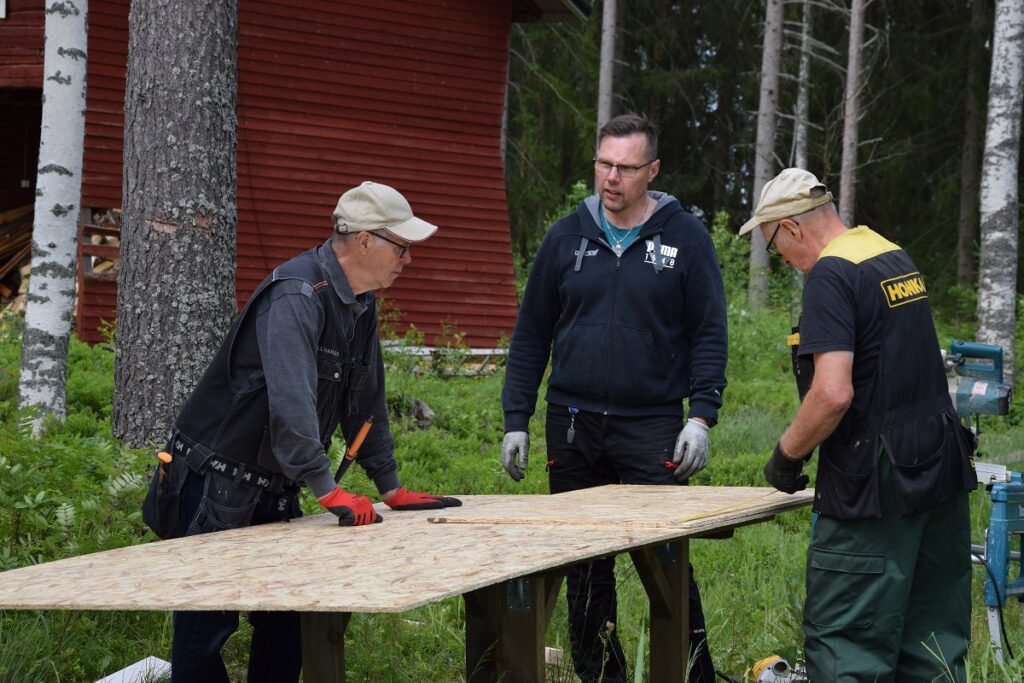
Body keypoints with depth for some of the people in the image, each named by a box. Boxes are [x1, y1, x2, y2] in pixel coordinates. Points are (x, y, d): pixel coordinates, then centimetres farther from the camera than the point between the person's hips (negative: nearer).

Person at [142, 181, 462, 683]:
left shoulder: (360, 304, 9)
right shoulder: (297, 295, -22)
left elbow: (366, 400, 18)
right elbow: (290, 401, -32)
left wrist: (390, 487, 18)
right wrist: (328, 490, -34)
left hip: (273, 491, 9)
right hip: (215, 486, -9)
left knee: (286, 624, 6)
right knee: (206, 628, -9)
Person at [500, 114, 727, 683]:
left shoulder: (685, 238, 0)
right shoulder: (567, 237, 7)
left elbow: (709, 334, 1)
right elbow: (531, 334, 11)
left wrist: (702, 416, -9)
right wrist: (516, 420, 6)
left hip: (652, 424, -3)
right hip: (574, 427, 3)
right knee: (584, 571, 8)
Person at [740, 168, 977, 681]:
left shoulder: (830, 274, -14)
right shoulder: (897, 258, 13)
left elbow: (834, 394, -24)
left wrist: (786, 455, -8)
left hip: (877, 487, -9)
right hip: (942, 469, 9)